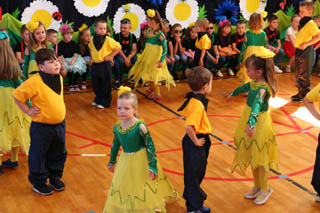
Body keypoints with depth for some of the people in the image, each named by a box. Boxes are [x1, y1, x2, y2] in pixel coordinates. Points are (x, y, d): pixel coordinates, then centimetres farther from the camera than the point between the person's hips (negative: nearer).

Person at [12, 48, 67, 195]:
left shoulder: (59, 78, 1)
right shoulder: (34, 82, -23)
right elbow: (17, 95, -16)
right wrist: (27, 110, -13)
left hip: (59, 124, 7)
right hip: (41, 127, -7)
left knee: (59, 154, 18)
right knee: (38, 155, 8)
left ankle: (55, 178, 38)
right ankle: (38, 183, 25)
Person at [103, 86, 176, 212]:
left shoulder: (140, 126, -23)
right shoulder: (117, 126, -6)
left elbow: (150, 146, -17)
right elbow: (115, 144, 10)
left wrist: (153, 166, -16)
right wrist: (112, 161, 20)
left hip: (140, 161, -5)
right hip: (125, 161, 5)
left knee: (141, 188, 9)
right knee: (123, 186, 15)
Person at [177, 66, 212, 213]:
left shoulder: (192, 99, 2)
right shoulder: (198, 104, -27)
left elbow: (184, 112, 19)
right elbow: (188, 126, -37)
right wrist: (196, 141, -21)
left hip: (197, 142, 10)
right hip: (195, 145, -10)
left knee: (197, 174, 22)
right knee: (193, 176, 6)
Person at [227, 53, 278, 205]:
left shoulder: (262, 88, -28)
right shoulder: (256, 82, 1)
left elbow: (257, 104, -46)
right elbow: (246, 87, 23)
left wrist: (251, 123, -63)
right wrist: (233, 94, 44)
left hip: (259, 126, -9)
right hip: (253, 124, 9)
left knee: (259, 158, 6)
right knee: (252, 157, 19)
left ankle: (265, 189, 26)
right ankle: (257, 187, 35)